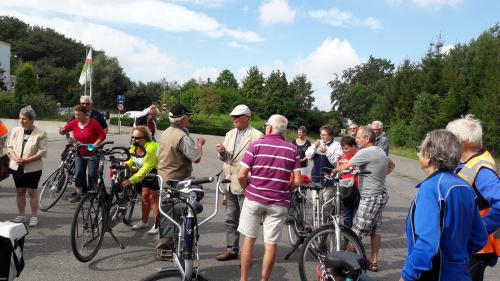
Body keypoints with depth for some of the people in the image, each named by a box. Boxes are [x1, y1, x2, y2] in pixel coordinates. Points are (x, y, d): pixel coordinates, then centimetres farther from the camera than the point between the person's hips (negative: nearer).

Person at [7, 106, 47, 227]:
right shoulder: (16, 130, 3)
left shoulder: (40, 133, -9)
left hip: (33, 168, -4)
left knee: (32, 192, 2)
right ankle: (21, 215, 24)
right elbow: (9, 146, 6)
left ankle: (34, 216, 13)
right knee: (20, 191, 12)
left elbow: (42, 151, -12)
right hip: (17, 167, 4)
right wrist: (15, 158, -12)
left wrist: (27, 160, -20)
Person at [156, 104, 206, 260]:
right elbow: (196, 157, -20)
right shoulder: (183, 137, -19)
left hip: (163, 179, 9)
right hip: (176, 181, -9)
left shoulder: (165, 134, 10)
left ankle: (164, 246, 28)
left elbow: (159, 155, 19)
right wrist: (200, 144, -3)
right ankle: (164, 250, 4)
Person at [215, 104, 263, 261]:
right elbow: (225, 158, 16)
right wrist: (222, 152, -6)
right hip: (230, 184, 7)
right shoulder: (230, 134, 13)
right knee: (230, 220, 15)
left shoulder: (257, 136, -9)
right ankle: (231, 250, 27)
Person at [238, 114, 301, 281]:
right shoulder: (292, 150, 0)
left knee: (249, 239, 14)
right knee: (271, 244, 8)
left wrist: (247, 190, 9)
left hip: (254, 198, 0)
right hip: (279, 203, 1)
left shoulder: (256, 145, -5)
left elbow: (241, 175, -10)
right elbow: (297, 181, -4)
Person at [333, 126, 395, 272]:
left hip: (370, 198, -10)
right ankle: (373, 261, 24)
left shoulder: (365, 152, -19)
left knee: (356, 232, -2)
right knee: (375, 230, 15)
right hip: (380, 195, 10)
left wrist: (334, 170, 2)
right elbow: (391, 165, 29)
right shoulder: (381, 151, 11)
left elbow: (345, 167, -17)